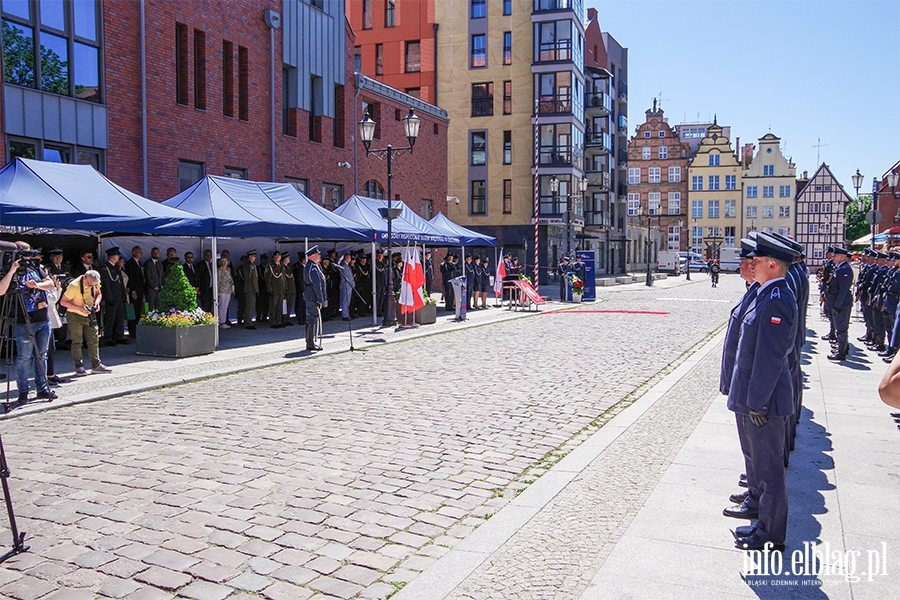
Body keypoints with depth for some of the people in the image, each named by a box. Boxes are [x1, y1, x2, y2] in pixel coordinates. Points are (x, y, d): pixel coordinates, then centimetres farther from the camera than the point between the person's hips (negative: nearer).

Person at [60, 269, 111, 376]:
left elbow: (98, 294, 12)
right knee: (77, 341, -4)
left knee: (94, 339, 4)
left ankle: (96, 365, 10)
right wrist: (80, 308, -29)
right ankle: (79, 367, 2)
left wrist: (97, 302, -11)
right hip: (75, 315, -5)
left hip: (89, 315, 5)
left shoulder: (95, 284, -7)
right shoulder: (74, 286, -23)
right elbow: (63, 301, -18)